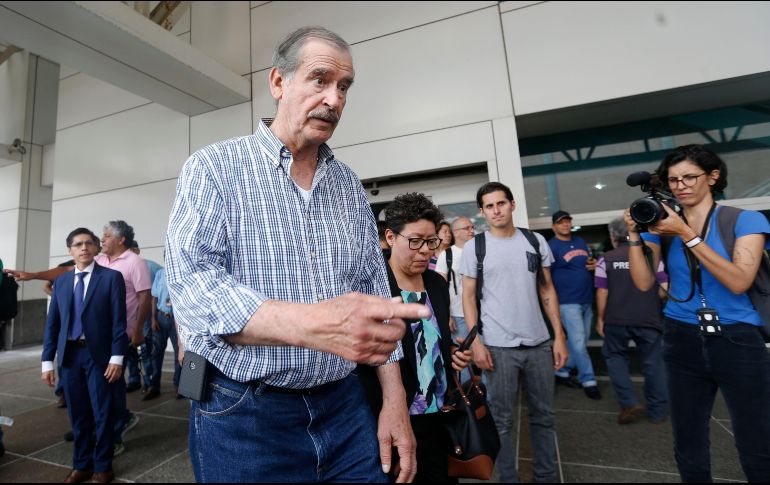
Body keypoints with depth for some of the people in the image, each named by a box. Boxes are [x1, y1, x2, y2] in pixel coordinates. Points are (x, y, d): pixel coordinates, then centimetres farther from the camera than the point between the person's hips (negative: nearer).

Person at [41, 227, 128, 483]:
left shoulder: (112, 277, -5)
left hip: (98, 354, -4)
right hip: (69, 354, 4)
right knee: (78, 414, 15)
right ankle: (81, 464, 31)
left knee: (102, 414, 6)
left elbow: (119, 321, -8)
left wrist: (116, 357, -13)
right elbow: (52, 322, 10)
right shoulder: (61, 281, 10)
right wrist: (47, 360, 4)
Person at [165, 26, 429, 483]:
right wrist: (312, 324, -37)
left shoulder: (350, 185, 5)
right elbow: (193, 283, -19)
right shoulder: (214, 167, -6)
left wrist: (395, 402, 2)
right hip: (243, 416, -3)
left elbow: (376, 289, 5)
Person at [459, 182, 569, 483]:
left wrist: (559, 336, 3)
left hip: (539, 342, 3)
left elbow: (547, 291, 8)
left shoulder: (536, 241, 5)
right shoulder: (474, 247, -3)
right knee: (502, 419, 8)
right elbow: (468, 298, -2)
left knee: (543, 415, 16)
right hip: (499, 346, -3)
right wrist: (475, 342, -10)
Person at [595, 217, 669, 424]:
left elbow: (602, 293, -5)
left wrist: (600, 319, 4)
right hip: (649, 319, 2)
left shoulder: (606, 259, -4)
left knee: (615, 356, 17)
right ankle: (658, 412, 23)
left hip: (617, 320, -1)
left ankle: (629, 402, 8)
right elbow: (664, 288, 2)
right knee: (653, 363, 13)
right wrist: (662, 313, 16)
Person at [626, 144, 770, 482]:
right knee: (688, 445, 15)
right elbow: (644, 282, -7)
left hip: (737, 341, -2)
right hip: (682, 342, 2)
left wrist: (687, 234, -22)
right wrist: (634, 236, -17)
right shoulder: (662, 226, 2)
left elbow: (739, 282, -18)